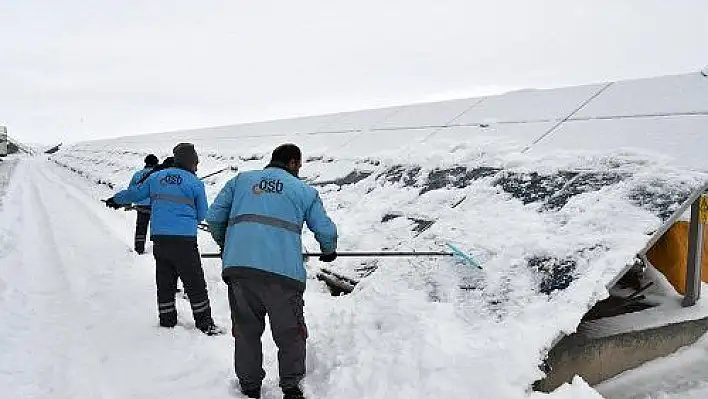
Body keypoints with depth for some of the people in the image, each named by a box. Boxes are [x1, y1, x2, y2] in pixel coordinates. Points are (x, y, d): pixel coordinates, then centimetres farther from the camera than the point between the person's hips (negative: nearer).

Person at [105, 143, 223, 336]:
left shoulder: (156, 177, 11)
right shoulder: (195, 182, -2)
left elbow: (134, 193, 24)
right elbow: (202, 214, 3)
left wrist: (116, 200, 43)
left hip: (159, 238, 5)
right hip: (184, 240, -5)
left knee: (165, 282, 16)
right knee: (195, 284, 3)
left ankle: (167, 322, 24)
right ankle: (204, 323, 9)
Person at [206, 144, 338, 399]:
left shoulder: (241, 180, 20)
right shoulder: (305, 191, 14)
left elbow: (213, 217, 16)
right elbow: (326, 231, 11)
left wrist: (224, 244, 34)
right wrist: (329, 251, 32)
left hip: (237, 266, 3)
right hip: (283, 271, -2)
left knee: (246, 330, 18)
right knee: (290, 334, 14)